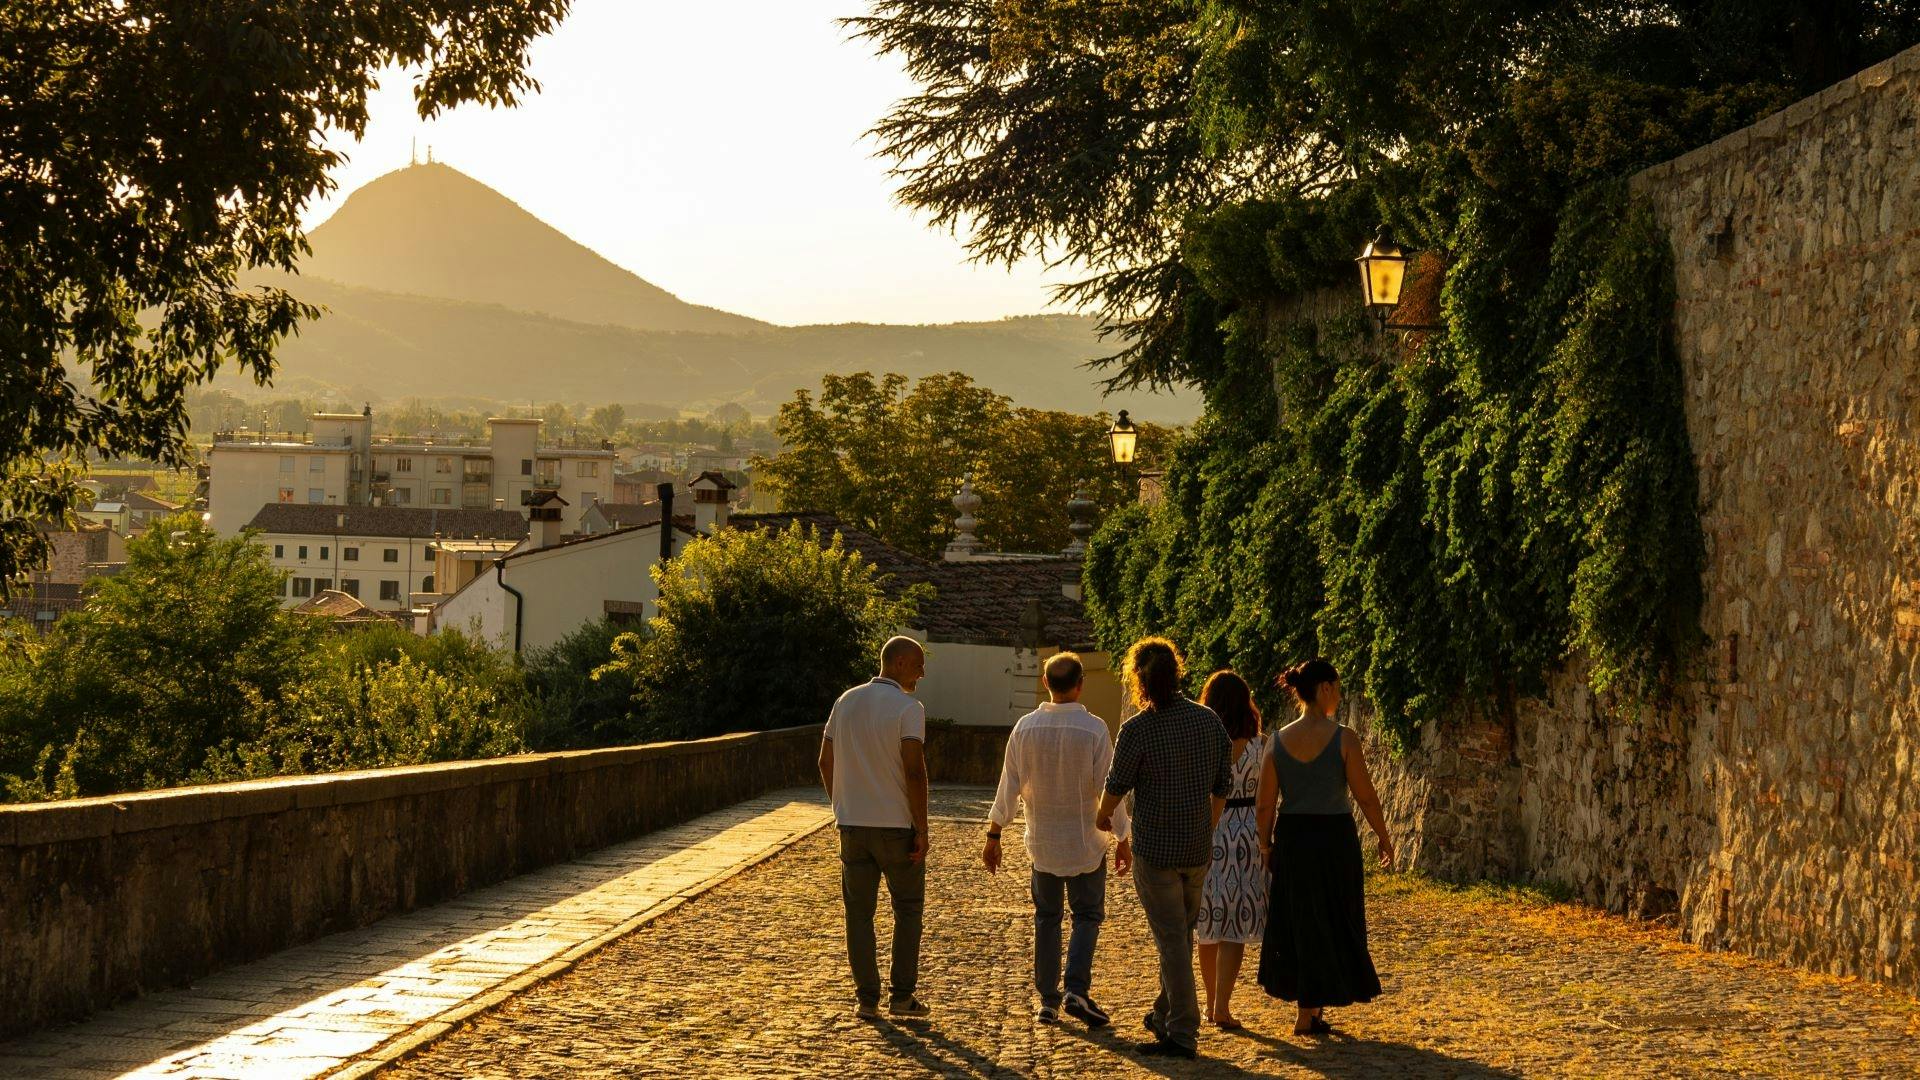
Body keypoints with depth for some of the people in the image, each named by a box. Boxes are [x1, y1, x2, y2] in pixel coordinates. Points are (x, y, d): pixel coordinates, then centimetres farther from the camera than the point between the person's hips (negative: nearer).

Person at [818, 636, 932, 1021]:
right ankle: (902, 995, 9)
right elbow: (914, 771, -18)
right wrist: (921, 829, -12)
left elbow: (825, 763, 10)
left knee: (859, 913, 8)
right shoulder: (908, 707, -11)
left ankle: (867, 1000, 7)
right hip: (896, 826, -4)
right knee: (907, 910, 10)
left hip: (852, 825, 4)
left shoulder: (846, 701, 7)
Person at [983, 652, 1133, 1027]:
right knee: (1087, 915, 8)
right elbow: (1108, 789, -10)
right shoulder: (1094, 729, -13)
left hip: (1042, 841, 3)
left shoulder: (1026, 728, -5)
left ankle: (1048, 1000, 11)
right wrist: (1123, 839, -1)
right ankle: (1076, 990, -8)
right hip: (1085, 842, -3)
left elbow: (1008, 786, -1)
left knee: (1046, 918, 12)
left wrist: (993, 835, 7)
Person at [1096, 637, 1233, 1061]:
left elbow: (1116, 786, -4)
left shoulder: (1137, 729, -15)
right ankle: (1165, 1015, 32)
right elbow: (1223, 786, 9)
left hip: (1155, 850, -5)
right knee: (1182, 934, 19)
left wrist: (1103, 817, 18)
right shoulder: (1209, 721, 1)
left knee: (1171, 939, -2)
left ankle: (1182, 1034, -2)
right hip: (1199, 850, 6)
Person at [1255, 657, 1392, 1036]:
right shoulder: (1343, 737, -12)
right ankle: (1308, 1014, 10)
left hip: (1291, 838, 4)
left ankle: (1308, 1003, 23)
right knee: (1331, 924, 8)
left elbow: (1266, 803, 0)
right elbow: (1366, 796, -9)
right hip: (1334, 836, -3)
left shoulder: (1280, 739, -2)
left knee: (1296, 922, 16)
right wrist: (1384, 838, 3)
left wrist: (1265, 844, 13)